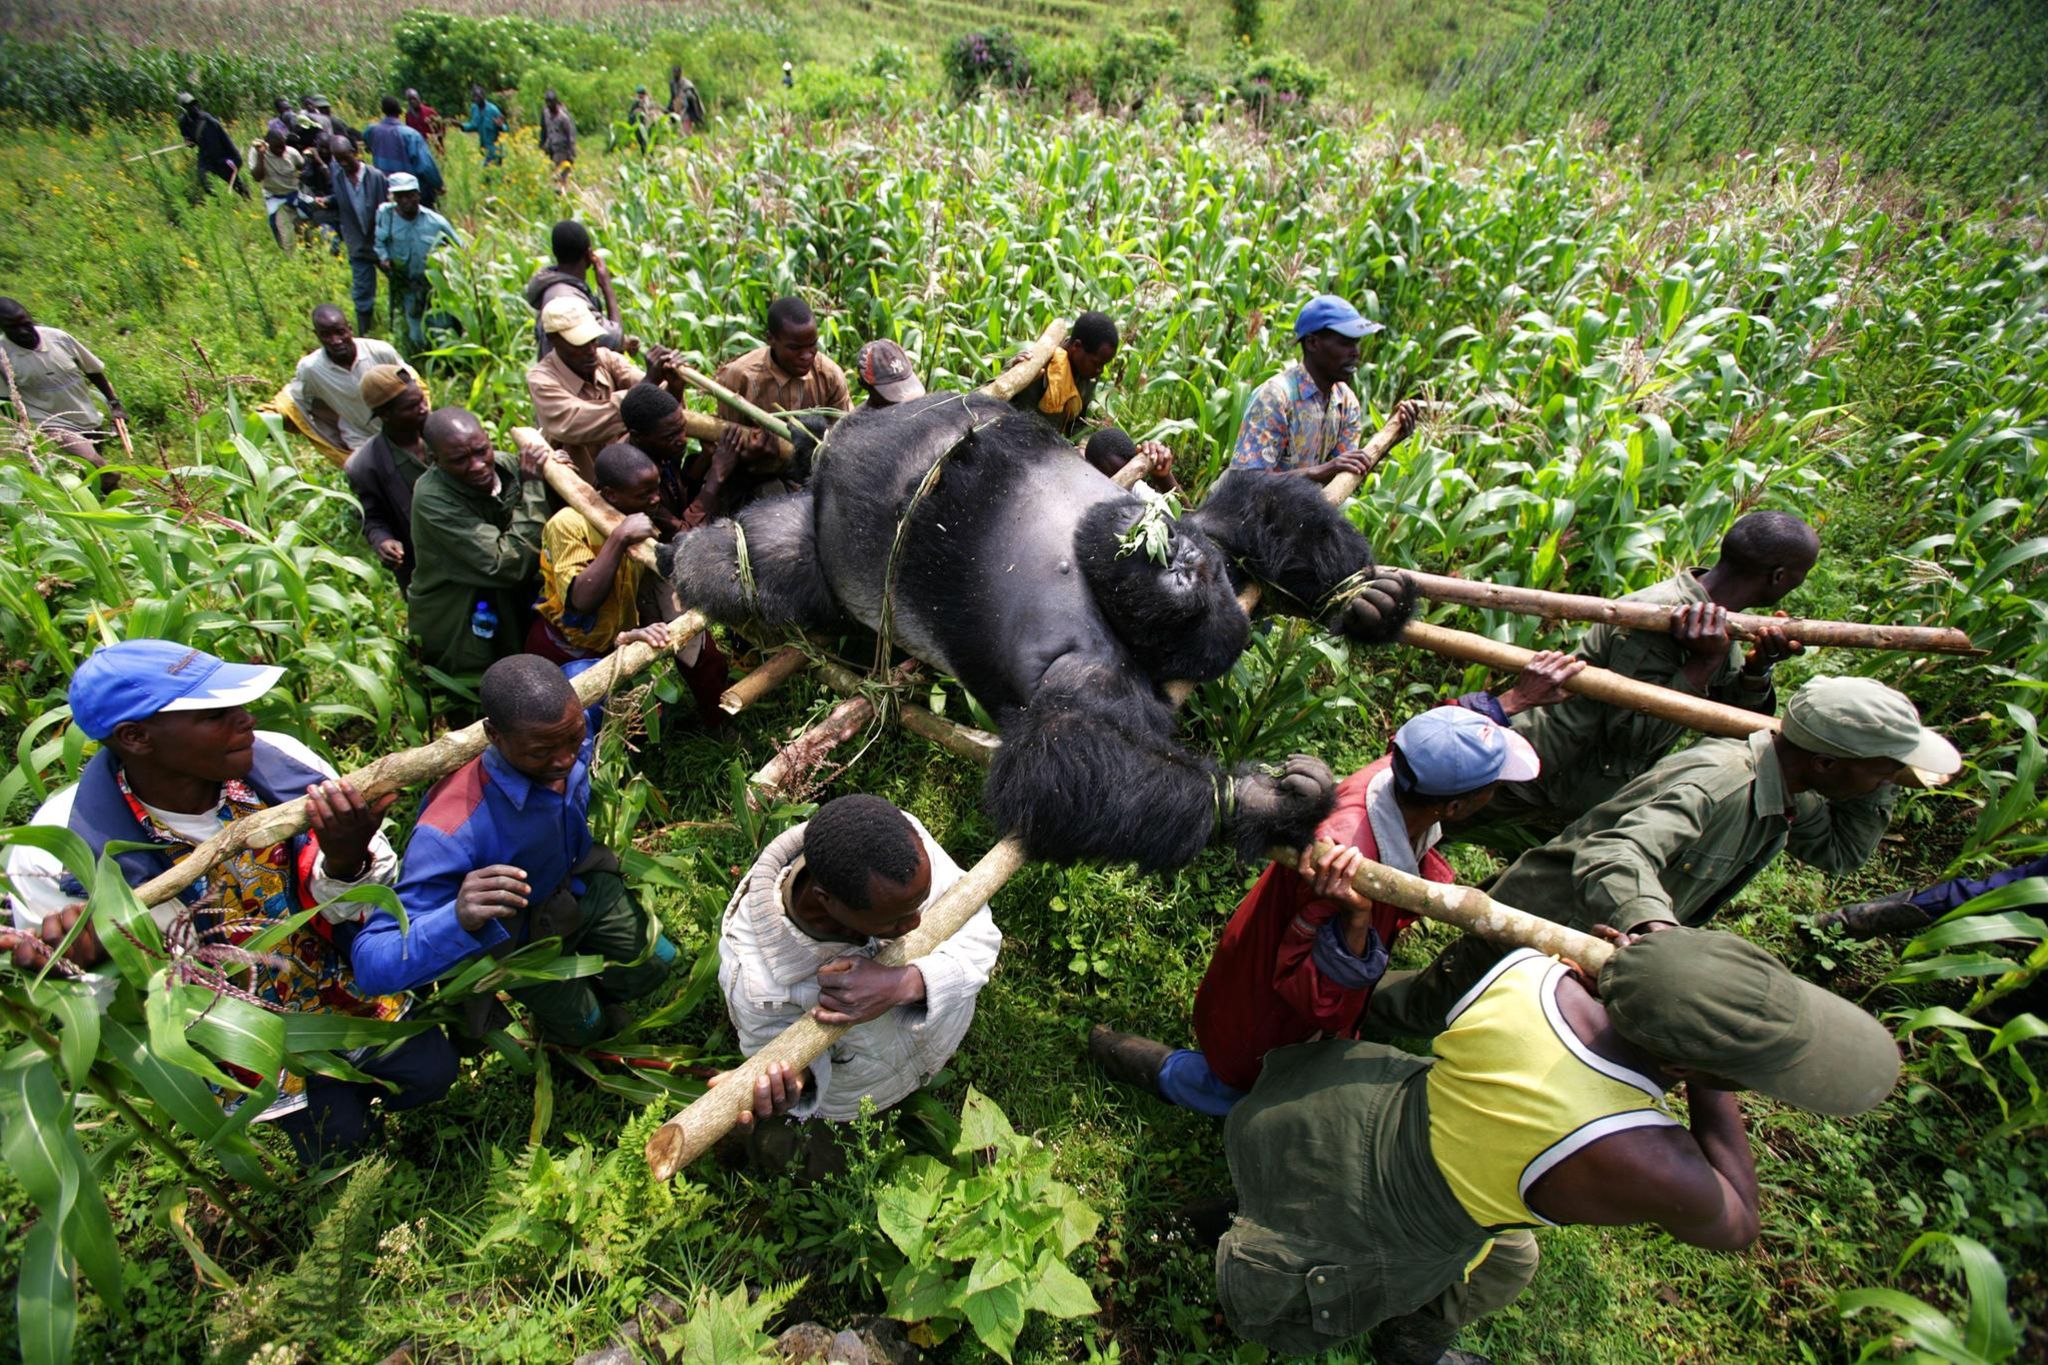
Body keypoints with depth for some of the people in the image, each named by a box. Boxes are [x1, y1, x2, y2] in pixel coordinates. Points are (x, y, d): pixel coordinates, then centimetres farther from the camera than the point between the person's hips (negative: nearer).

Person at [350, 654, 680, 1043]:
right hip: (518, 934, -4)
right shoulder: (450, 830, -47)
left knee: (654, 966, 15)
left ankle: (598, 990, 50)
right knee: (581, 1027, 11)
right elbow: (371, 961, -45)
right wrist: (457, 920, -62)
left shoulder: (573, 730, -30)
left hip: (583, 881, 4)